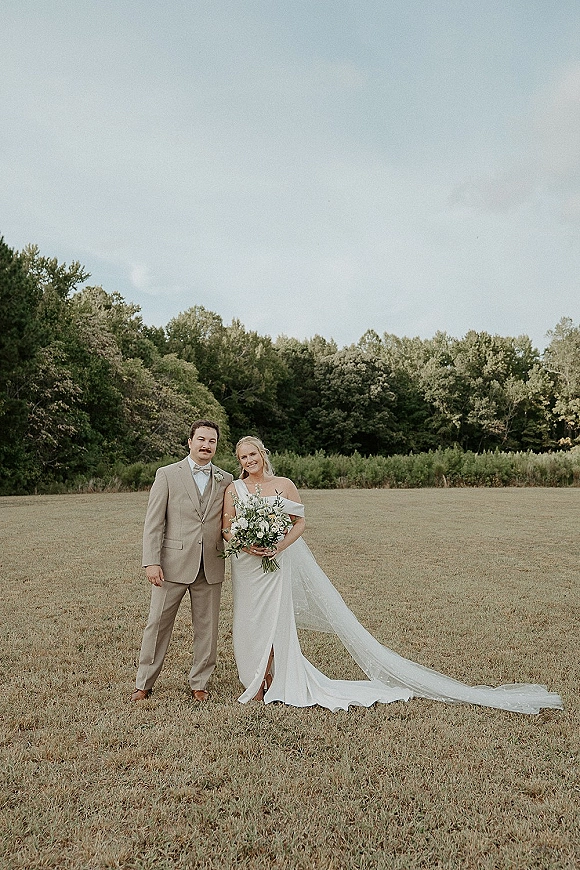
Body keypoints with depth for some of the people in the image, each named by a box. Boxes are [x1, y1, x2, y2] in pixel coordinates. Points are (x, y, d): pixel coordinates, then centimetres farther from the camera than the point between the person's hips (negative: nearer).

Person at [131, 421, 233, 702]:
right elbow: (153, 523, -3)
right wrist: (151, 562, -10)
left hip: (211, 567, 3)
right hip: (173, 564, -2)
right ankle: (144, 684, 24)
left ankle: (199, 684, 29)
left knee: (206, 628, 11)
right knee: (157, 625, 7)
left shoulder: (225, 480, 8)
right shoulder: (167, 475, 0)